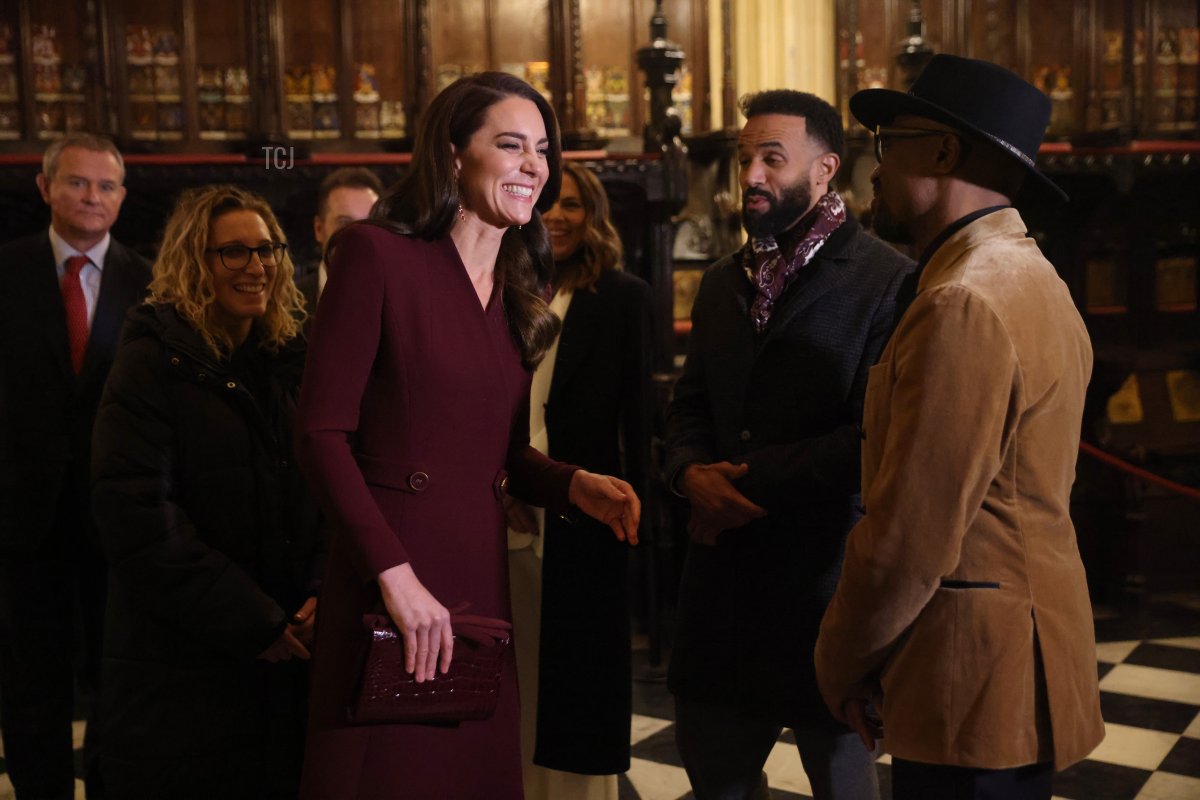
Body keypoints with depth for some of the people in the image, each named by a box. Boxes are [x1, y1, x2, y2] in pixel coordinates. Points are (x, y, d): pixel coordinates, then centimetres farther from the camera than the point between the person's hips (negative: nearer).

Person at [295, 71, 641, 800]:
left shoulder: (518, 291, 13)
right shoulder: (377, 255, -8)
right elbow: (322, 432, -13)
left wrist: (574, 485, -4)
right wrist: (393, 572, -19)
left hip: (483, 575, 6)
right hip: (391, 574, -6)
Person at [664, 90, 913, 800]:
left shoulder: (886, 280, -9)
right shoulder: (724, 282, 13)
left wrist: (750, 484, -15)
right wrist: (694, 471, -6)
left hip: (829, 568, -6)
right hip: (726, 566, 6)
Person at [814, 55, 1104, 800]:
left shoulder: (965, 305, -22)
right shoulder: (1032, 278, 11)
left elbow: (912, 534, -22)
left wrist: (842, 658, -6)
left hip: (977, 679, -9)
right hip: (1022, 660, 9)